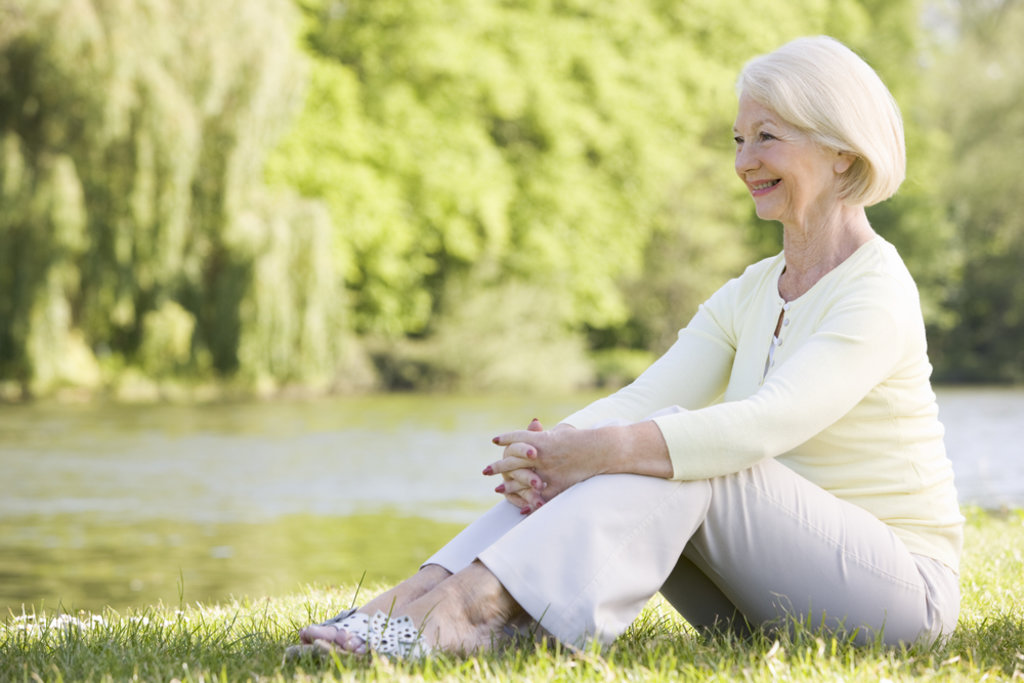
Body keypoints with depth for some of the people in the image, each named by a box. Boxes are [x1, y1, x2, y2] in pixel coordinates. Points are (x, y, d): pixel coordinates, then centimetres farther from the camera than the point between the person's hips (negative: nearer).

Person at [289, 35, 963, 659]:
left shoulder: (877, 293, -14)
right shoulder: (748, 296, 11)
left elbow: (767, 425, -30)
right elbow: (643, 401, -5)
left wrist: (594, 450, -37)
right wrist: (542, 453, -25)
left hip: (900, 593, -6)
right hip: (770, 603, 7)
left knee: (678, 453, -28)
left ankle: (475, 604, -42)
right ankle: (426, 592, -30)